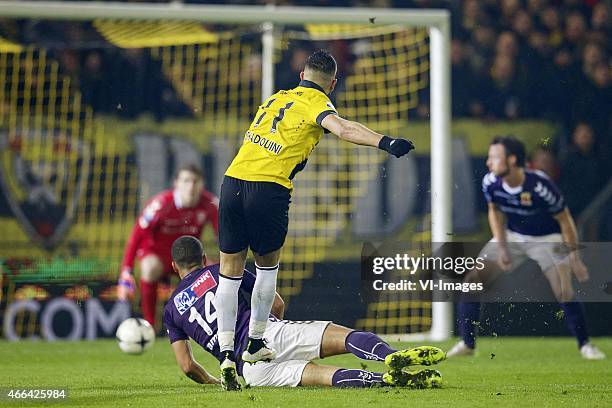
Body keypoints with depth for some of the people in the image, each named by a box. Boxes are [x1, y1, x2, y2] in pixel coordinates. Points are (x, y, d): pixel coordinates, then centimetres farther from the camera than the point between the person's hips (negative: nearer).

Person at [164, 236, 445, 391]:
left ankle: (386, 378, -43)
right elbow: (277, 304, 20)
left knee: (323, 375, -14)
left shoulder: (171, 309, 22)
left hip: (249, 369, 0)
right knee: (345, 337, -12)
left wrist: (209, 381, 34)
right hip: (267, 331, 0)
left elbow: (187, 365, 15)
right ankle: (394, 356, -45)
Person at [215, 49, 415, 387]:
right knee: (267, 266, 18)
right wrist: (384, 142, -28)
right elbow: (343, 129, -18)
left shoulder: (275, 99, 22)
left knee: (229, 272, 10)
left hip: (232, 181, 5)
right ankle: (255, 344, 24)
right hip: (269, 190, -5)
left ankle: (226, 351, 2)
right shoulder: (315, 103, 2)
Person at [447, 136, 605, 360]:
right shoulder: (491, 182, -19)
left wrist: (575, 258, -14)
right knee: (473, 279, -6)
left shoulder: (540, 186, -32)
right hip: (512, 236, 4)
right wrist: (501, 247, -4)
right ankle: (467, 343, 6)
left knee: (564, 293, -20)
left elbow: (565, 220, -18)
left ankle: (585, 344, 1)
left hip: (547, 239, -4)